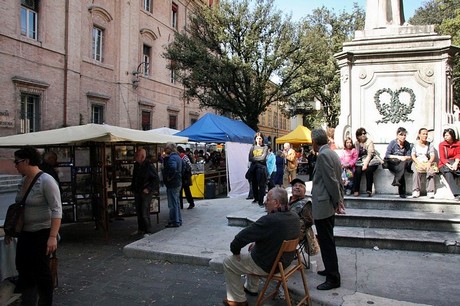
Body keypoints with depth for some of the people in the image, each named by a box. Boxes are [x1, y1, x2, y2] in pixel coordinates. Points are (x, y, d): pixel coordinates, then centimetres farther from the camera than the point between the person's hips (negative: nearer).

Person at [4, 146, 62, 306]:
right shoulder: (24, 180, 7)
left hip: (42, 234, -7)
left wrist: (53, 237, -27)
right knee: (23, 269, 13)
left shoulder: (46, 181, -18)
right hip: (25, 233, 8)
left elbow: (57, 210, -22)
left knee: (41, 272, 3)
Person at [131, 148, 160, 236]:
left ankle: (148, 231, 4)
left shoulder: (148, 166, -15)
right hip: (137, 192, 7)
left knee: (145, 213, -7)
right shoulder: (136, 165, 6)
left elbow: (156, 179, -14)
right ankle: (140, 229, 27)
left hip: (146, 192, -7)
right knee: (138, 212, 14)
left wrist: (148, 189, -16)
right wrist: (133, 188, 11)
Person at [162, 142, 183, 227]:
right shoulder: (177, 156, 13)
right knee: (176, 202, 18)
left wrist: (169, 177, -22)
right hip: (178, 183, 10)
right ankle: (178, 220, 26)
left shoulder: (172, 157, -17)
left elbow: (173, 168, -35)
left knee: (172, 204, -2)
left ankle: (174, 222, 5)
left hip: (172, 184, -10)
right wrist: (165, 158, 10)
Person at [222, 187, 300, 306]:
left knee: (228, 263, 9)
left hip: (268, 266, -8)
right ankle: (251, 288, 43)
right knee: (252, 250, 33)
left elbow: (241, 237, -29)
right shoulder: (294, 216, -6)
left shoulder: (269, 220, -33)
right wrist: (257, 243, 8)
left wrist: (235, 250, -9)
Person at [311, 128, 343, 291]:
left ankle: (333, 278, 7)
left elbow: (332, 181, -19)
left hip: (323, 206, -10)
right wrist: (339, 199, 15)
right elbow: (337, 180, 14)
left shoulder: (323, 155, -17)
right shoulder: (332, 153, 12)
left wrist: (338, 200, -9)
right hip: (329, 205, 10)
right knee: (328, 240, 20)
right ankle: (331, 269, 33)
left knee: (326, 242, -2)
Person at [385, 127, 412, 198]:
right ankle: (402, 193, -32)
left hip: (402, 163, 2)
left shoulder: (407, 144, 7)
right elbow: (387, 155, -9)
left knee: (404, 162, -34)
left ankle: (396, 181, -38)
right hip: (392, 163, -2)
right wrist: (398, 157, -20)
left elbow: (409, 156, 6)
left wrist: (405, 157, -19)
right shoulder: (393, 142, -3)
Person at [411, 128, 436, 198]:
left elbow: (433, 155, 5)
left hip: (427, 163, 1)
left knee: (431, 171, -32)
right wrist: (418, 163, -16)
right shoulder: (415, 144, 9)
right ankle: (416, 191, -32)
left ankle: (430, 191, -29)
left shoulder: (430, 145, 14)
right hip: (417, 163, -1)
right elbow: (413, 155, 0)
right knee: (416, 171, -35)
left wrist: (429, 162, -16)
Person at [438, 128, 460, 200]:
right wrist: (448, 165, -25)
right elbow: (442, 158, -6)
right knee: (448, 174, -34)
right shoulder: (442, 144, 3)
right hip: (444, 165, -1)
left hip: (454, 163, 1)